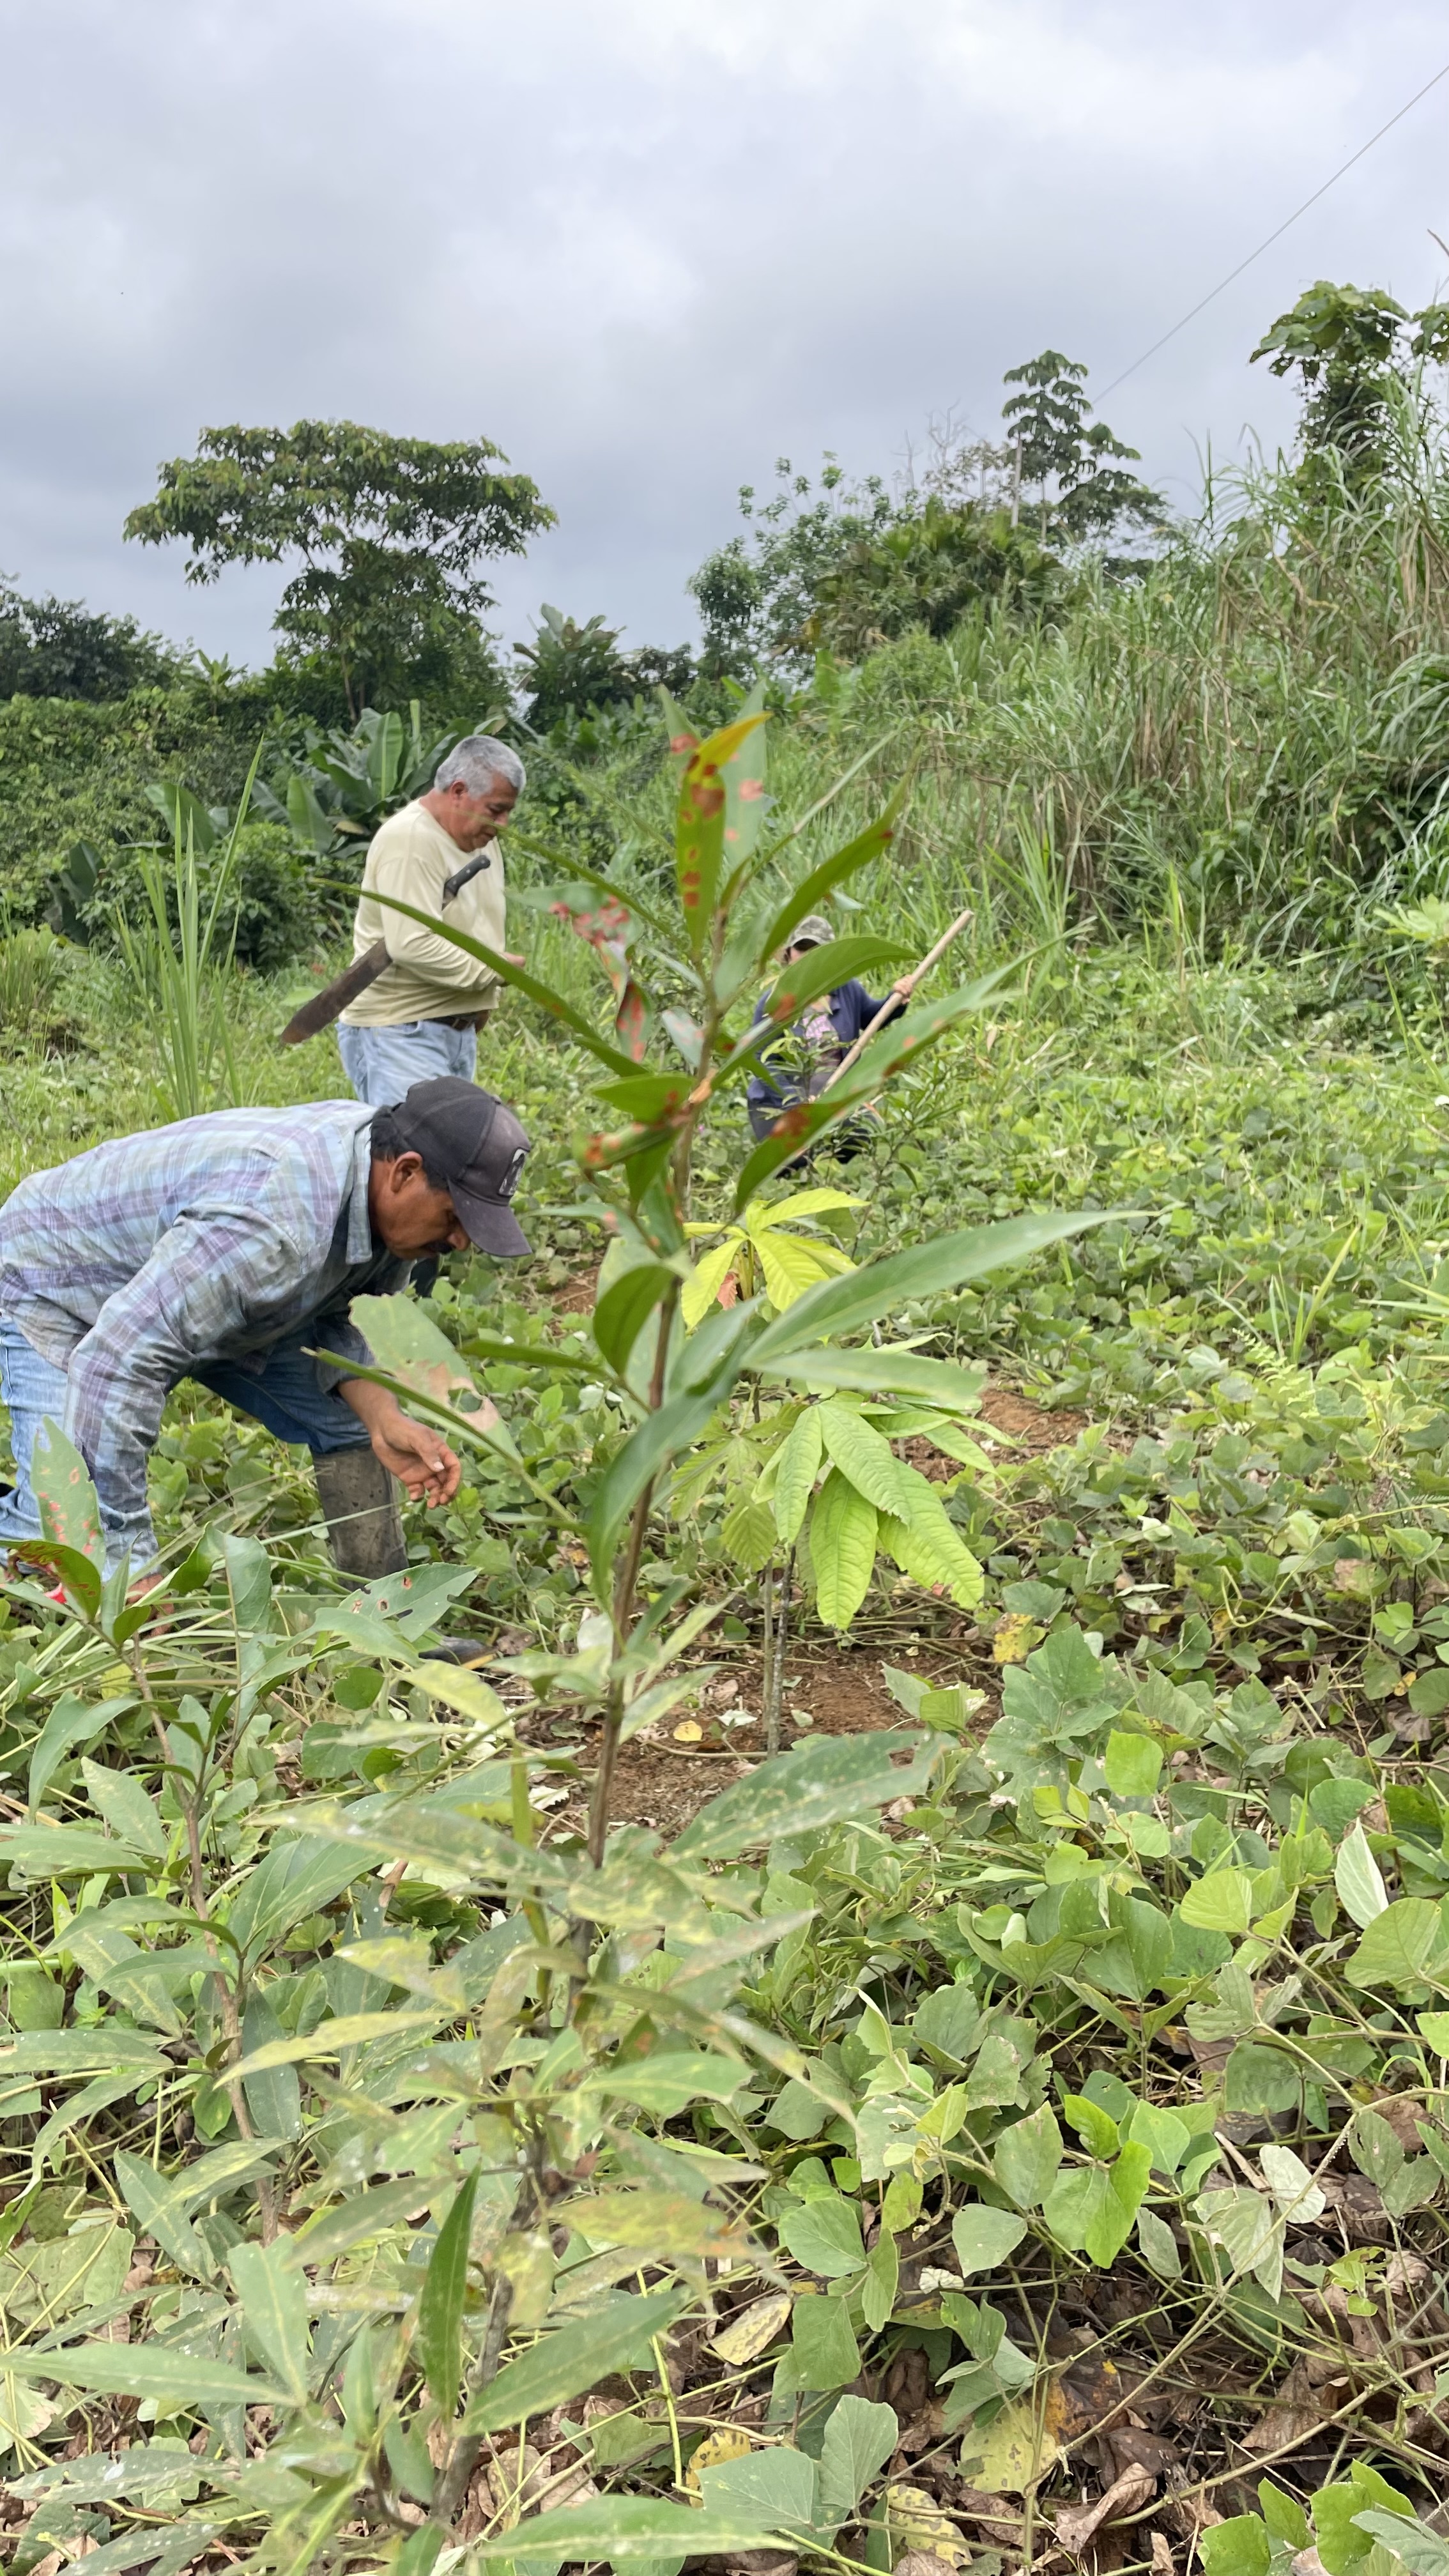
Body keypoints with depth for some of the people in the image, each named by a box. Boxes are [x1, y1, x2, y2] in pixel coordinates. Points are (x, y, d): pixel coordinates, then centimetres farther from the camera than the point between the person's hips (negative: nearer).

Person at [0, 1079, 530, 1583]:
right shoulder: (268, 1222, -43)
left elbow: (333, 1322, -2)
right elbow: (116, 1364, -44)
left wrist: (385, 1420, -21)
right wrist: (125, 1558, -40)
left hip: (208, 1290, 8)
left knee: (352, 1418, 0)